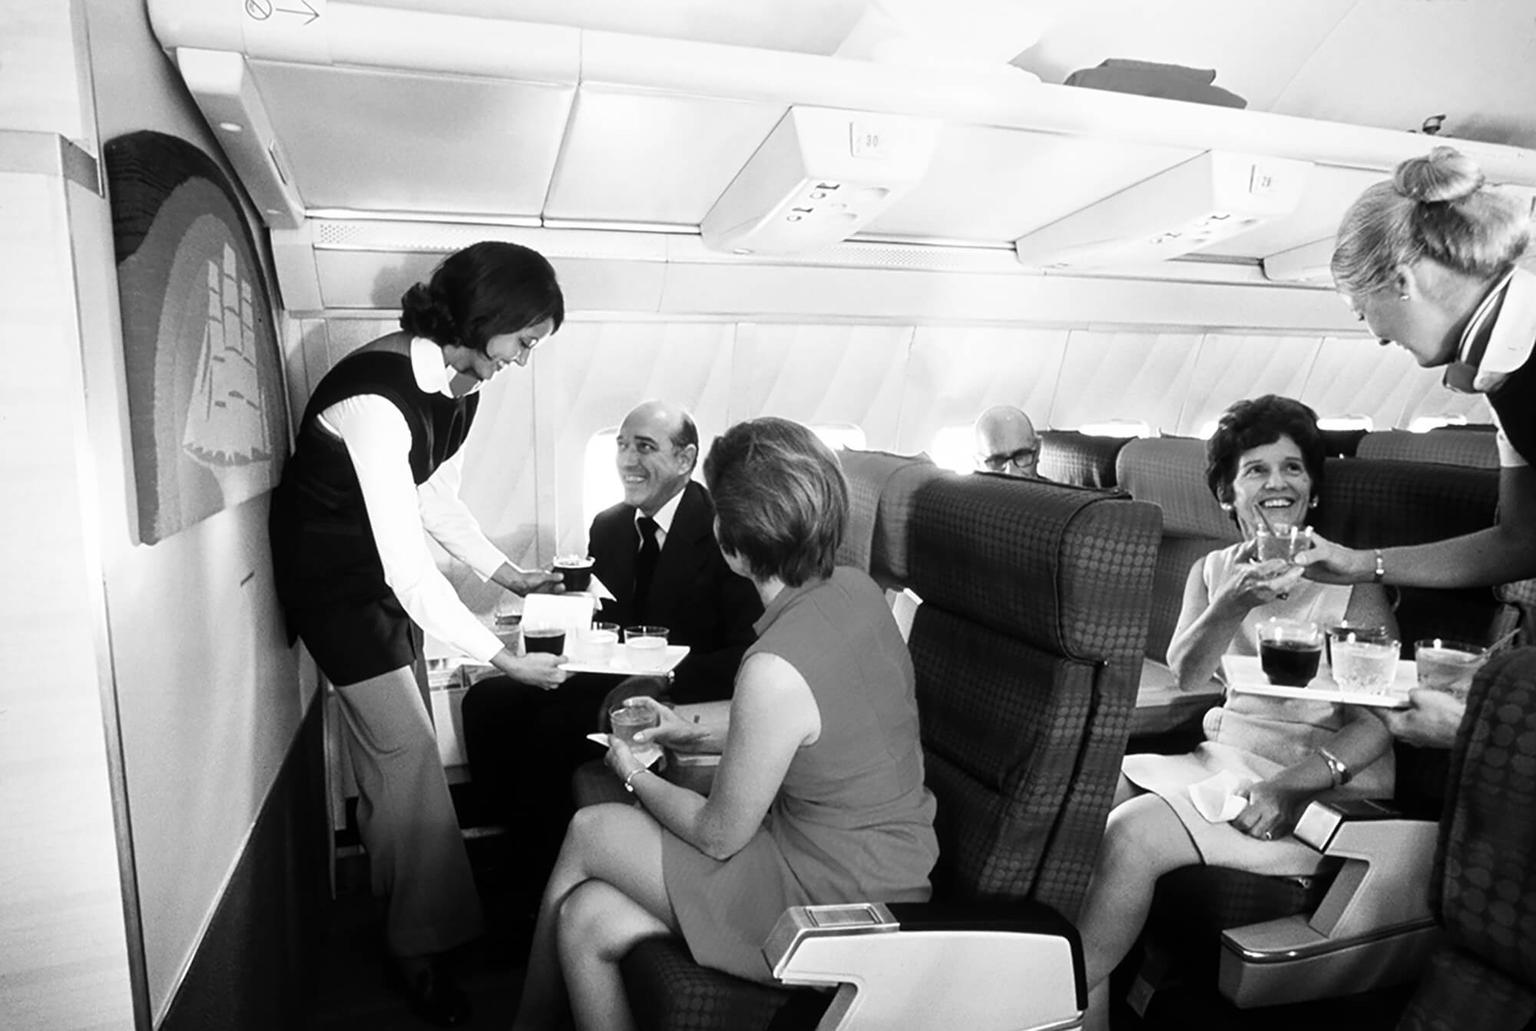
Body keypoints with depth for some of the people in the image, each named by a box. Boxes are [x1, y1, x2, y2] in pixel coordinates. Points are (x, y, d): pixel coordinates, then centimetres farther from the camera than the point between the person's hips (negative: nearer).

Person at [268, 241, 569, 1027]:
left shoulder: (462, 384, -6)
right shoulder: (378, 396, -33)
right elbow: (408, 565, -34)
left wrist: (506, 574, 1)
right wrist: (502, 658, -31)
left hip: (386, 562, 8)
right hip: (332, 571, -8)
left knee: (390, 735, 15)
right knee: (407, 746, -6)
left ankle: (392, 889, 36)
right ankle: (417, 947, 11)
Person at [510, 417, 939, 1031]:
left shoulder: (774, 670, -31)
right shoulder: (855, 590, -5)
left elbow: (718, 836, -15)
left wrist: (636, 778, 3)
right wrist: (692, 730, 12)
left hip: (836, 905, -7)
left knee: (589, 833, 6)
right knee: (587, 921, 8)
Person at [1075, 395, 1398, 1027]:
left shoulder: (1350, 580, -3)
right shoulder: (1211, 571, 11)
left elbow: (1384, 718, -10)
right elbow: (1185, 676, -4)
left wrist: (1292, 784, -25)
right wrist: (1235, 603, -23)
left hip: (1323, 780, -5)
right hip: (1221, 756, 5)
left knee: (1130, 835, -25)